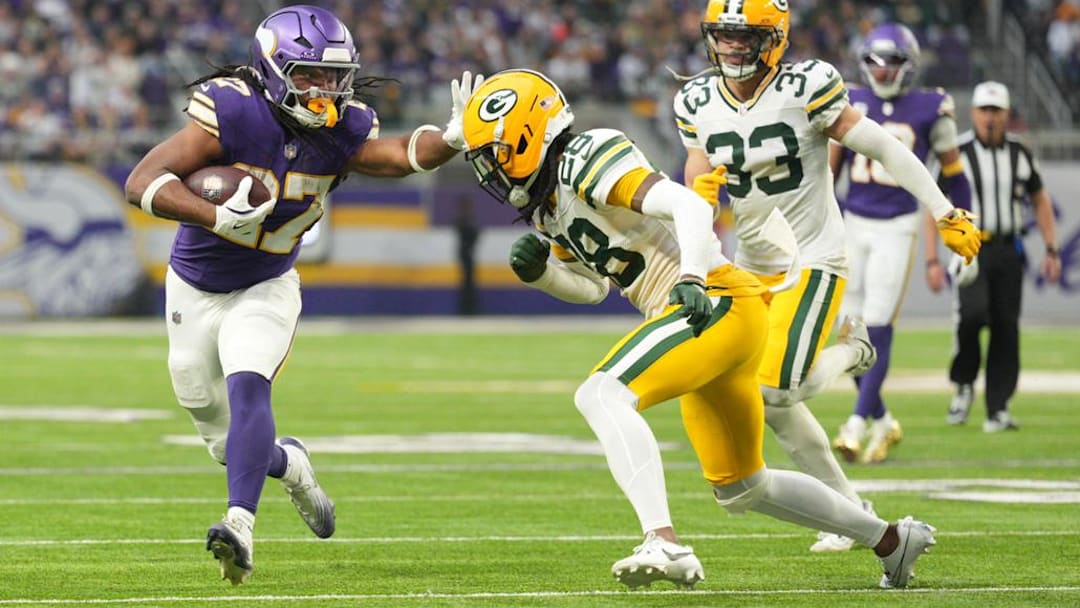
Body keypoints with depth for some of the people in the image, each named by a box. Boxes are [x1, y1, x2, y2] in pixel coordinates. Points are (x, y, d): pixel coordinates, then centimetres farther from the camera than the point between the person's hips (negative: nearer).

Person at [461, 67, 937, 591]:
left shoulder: (588, 160, -14)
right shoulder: (547, 205, 14)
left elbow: (690, 207, -23)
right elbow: (592, 286, 25)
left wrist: (691, 278, -37)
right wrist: (538, 272, 7)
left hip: (717, 305, -10)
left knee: (601, 395, -27)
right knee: (740, 488, 20)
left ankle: (665, 544, -37)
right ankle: (890, 539, 34)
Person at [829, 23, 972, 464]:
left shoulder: (929, 110, -4)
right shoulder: (851, 105, 4)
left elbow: (952, 175, 6)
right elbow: (828, 171, 11)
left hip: (897, 228, -4)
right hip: (853, 224, 4)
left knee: (877, 330, -10)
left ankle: (857, 424, -9)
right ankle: (882, 422, 19)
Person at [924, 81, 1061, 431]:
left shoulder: (1020, 154, 8)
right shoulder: (956, 153, -3)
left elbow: (1040, 201, 19)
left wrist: (1051, 250, 11)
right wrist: (932, 261, -8)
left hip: (1008, 252, 4)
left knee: (1006, 328, -1)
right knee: (972, 314, -24)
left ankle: (997, 410, 5)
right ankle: (963, 384, 0)